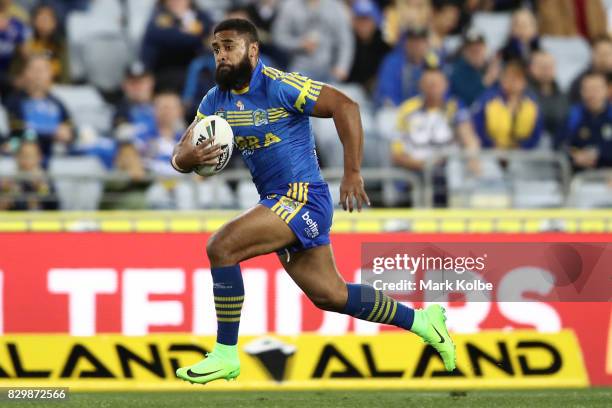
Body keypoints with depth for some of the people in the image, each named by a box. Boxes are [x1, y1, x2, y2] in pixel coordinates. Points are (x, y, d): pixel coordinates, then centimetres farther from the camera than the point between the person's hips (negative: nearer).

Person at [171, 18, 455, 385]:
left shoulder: (278, 86, -15)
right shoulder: (216, 101, 8)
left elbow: (344, 106, -21)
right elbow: (180, 156, 7)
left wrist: (353, 173, -24)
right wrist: (188, 158, -19)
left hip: (303, 197, -8)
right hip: (278, 204, 8)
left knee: (221, 247, -22)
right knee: (330, 296, 13)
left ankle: (226, 356, -15)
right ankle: (421, 320, 29)